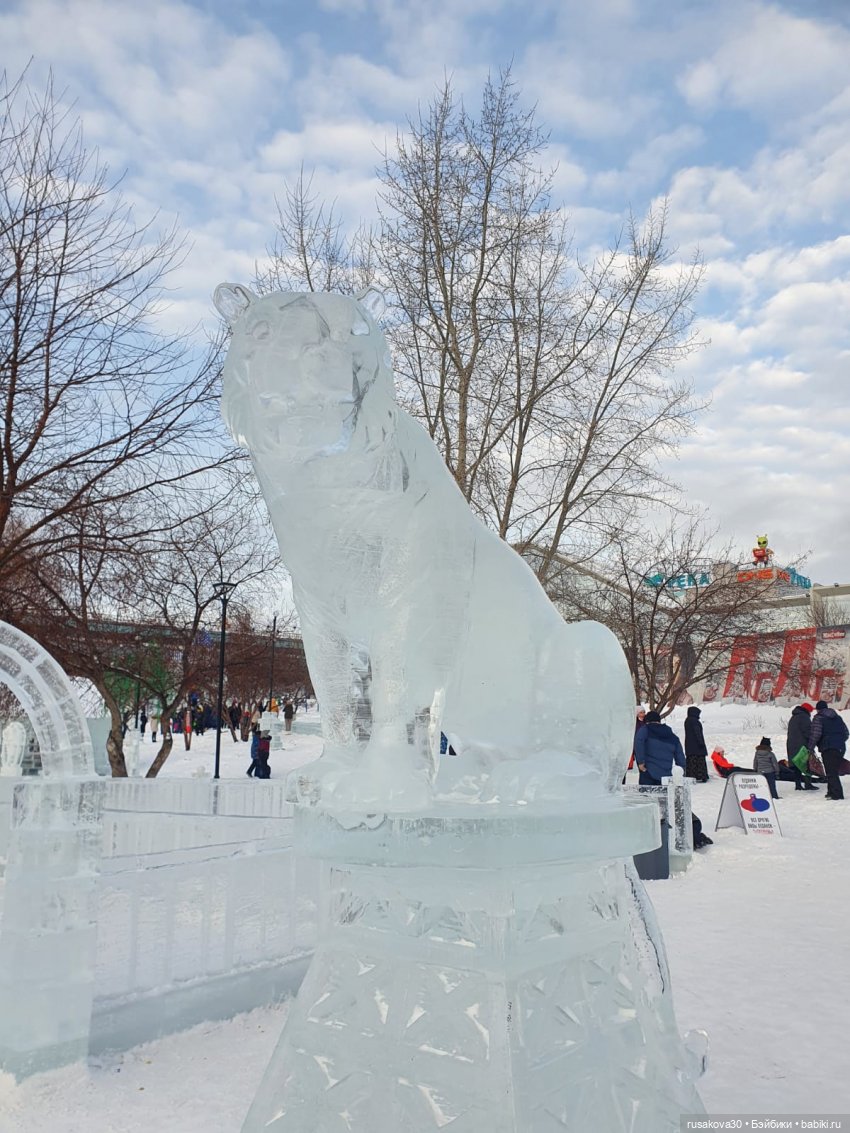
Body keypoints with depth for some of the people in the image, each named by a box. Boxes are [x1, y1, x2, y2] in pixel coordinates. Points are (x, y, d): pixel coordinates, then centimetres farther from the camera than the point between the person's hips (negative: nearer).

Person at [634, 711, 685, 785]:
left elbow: (638, 741, -16)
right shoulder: (673, 737, 19)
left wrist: (640, 761, -13)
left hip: (648, 774, -4)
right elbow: (681, 759, 17)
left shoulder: (645, 730, 5)